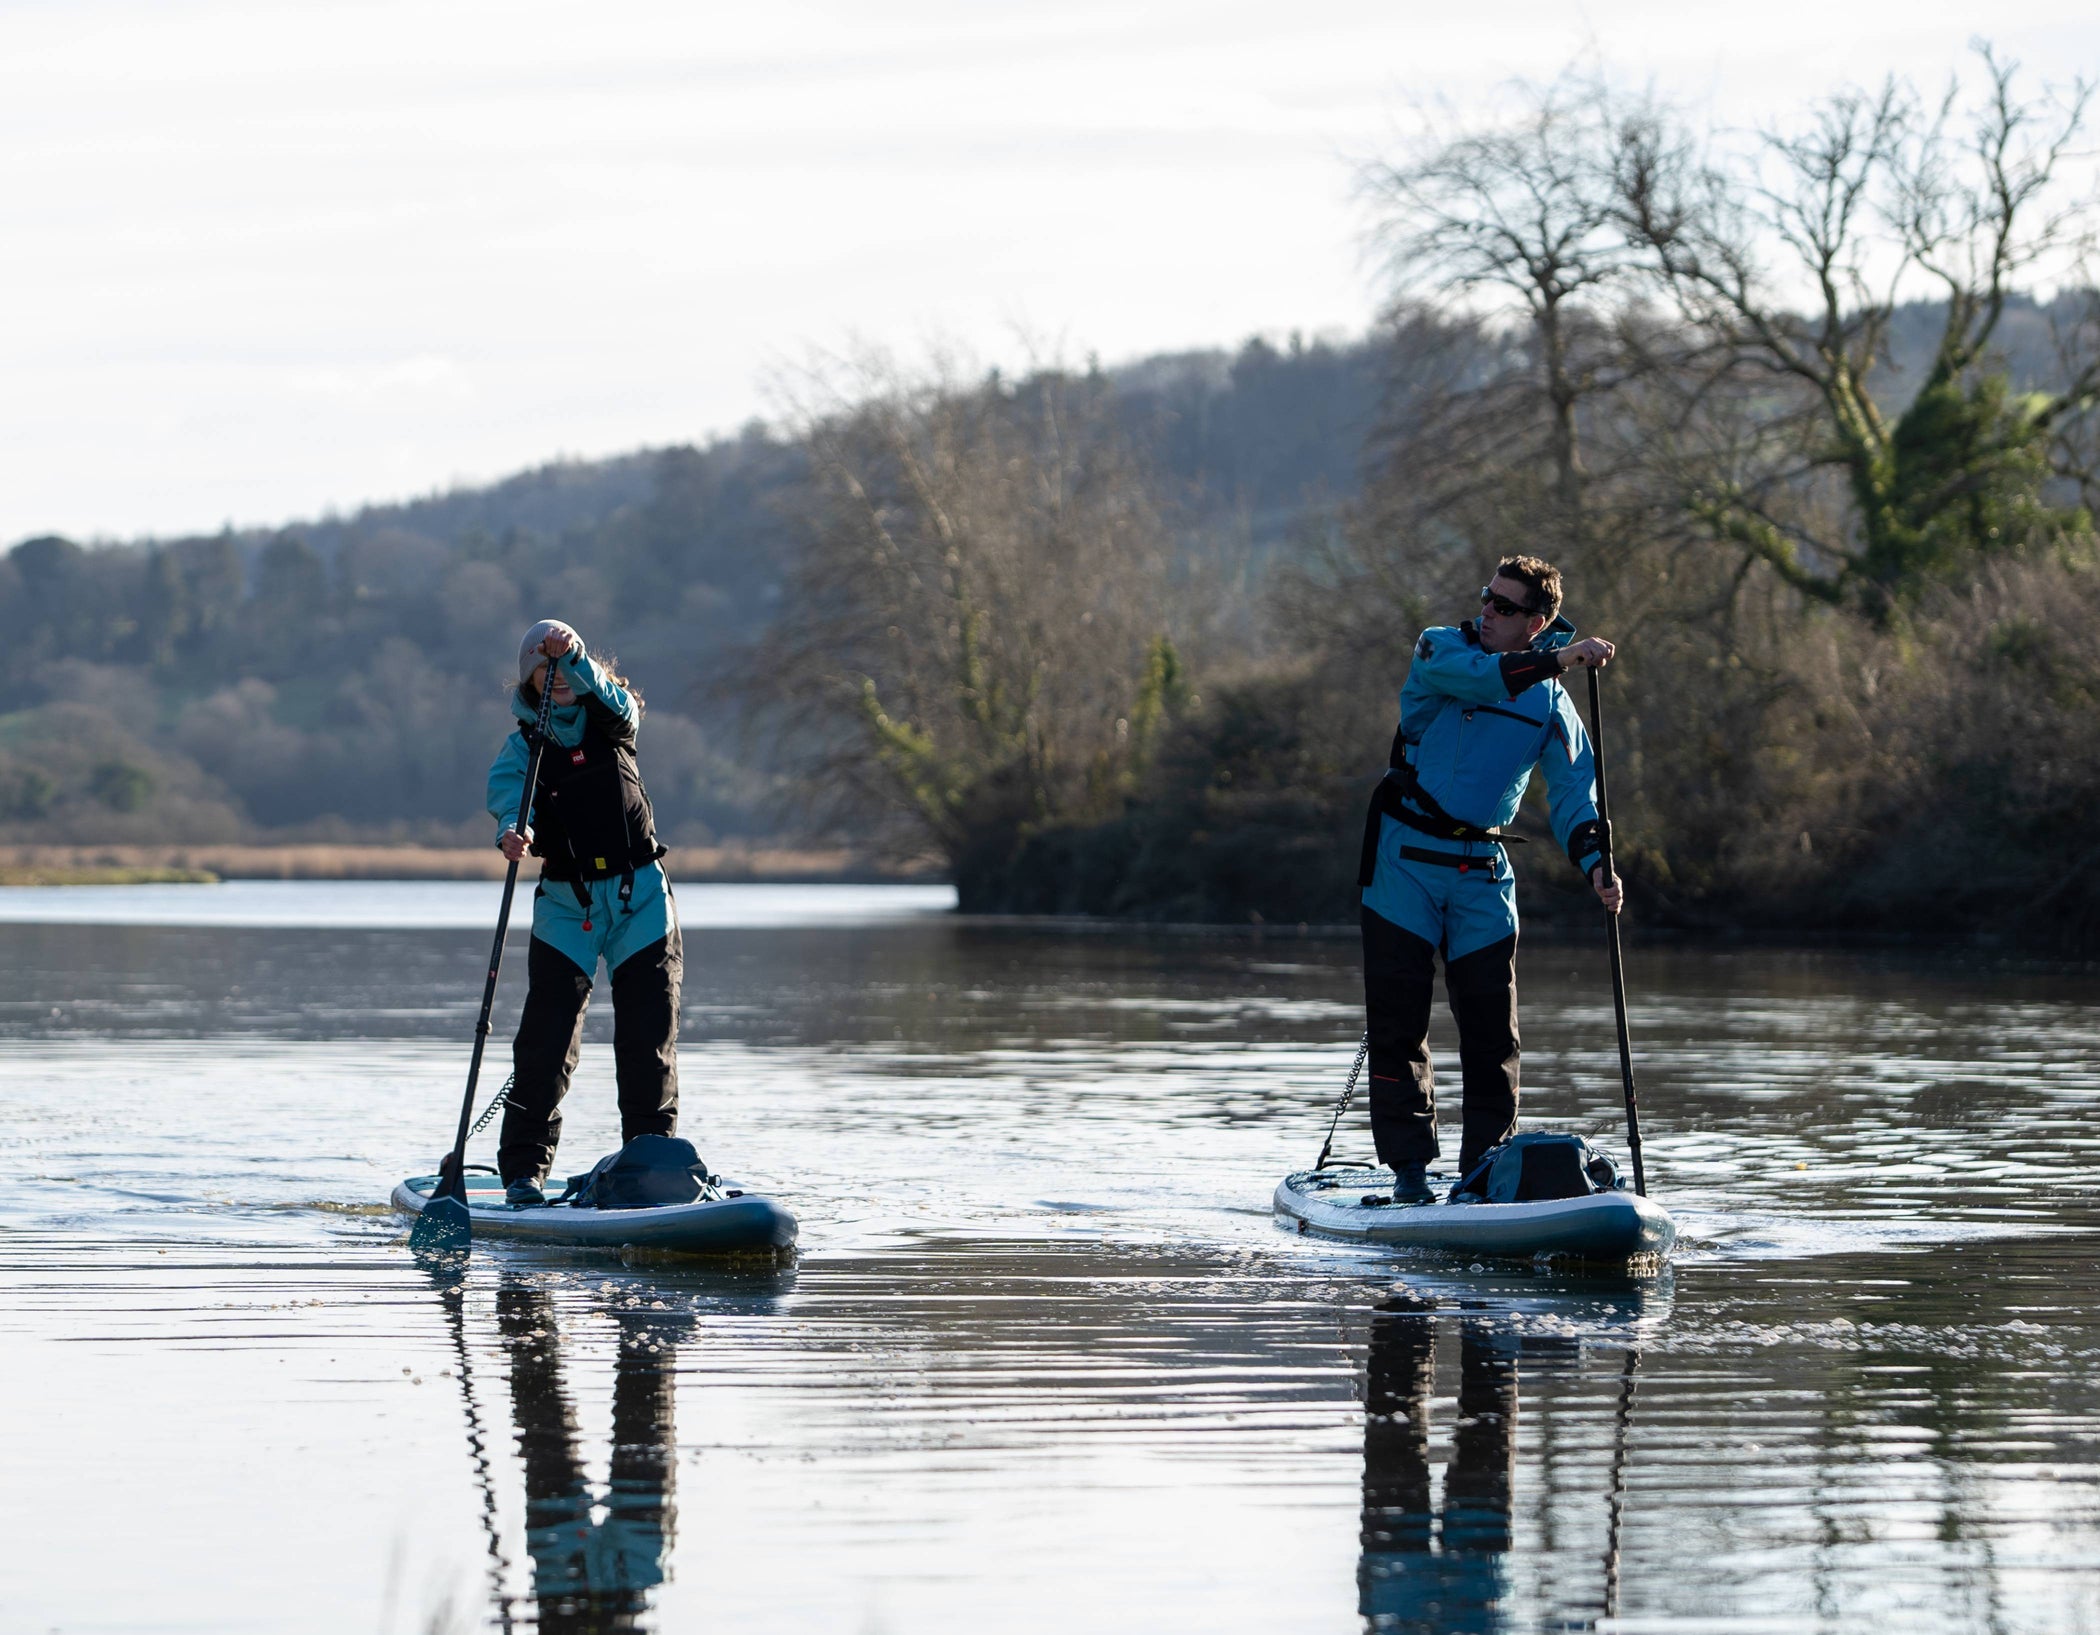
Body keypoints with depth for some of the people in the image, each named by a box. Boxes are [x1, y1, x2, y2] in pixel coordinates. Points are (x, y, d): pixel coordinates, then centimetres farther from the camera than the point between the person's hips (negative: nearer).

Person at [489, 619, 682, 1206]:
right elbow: (507, 787, -19)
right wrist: (513, 828, -42)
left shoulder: (610, 723, 6)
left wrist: (575, 658, -35)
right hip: (566, 903, -1)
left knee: (649, 1037, 0)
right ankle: (523, 1169, -4)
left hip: (641, 898, 1)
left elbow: (615, 702, -18)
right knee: (545, 1038, -9)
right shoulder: (522, 745, 2)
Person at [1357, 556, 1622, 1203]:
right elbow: (1473, 675, -27)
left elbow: (1573, 797, -2)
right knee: (1398, 1019, -2)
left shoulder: (1553, 706, 5)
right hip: (1406, 856, -2)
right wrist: (1558, 660, -32)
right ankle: (1409, 1167, 2)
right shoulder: (1440, 649, -3)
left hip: (1482, 869, 2)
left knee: (1491, 1027, -1)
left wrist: (1595, 863, -19)